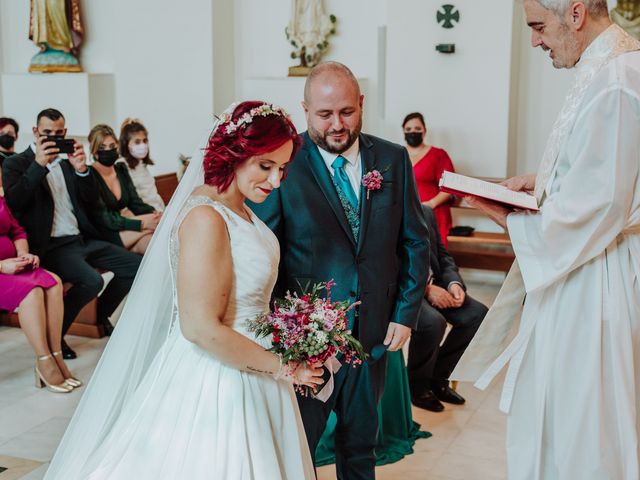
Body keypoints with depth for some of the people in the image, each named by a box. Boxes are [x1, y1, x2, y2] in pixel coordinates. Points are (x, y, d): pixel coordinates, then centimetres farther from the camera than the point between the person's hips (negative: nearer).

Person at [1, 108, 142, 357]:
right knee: (91, 280, -31)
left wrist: (81, 170, -6)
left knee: (135, 265, -3)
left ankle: (101, 315, 18)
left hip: (82, 239, 7)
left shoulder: (67, 161, 16)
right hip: (51, 246, -7)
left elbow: (91, 204, 11)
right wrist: (39, 164, -21)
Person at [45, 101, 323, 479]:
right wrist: (281, 367, -17)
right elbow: (202, 328, -26)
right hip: (217, 381, -9)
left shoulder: (237, 208, 4)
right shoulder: (206, 219, -23)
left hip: (246, 370, 9)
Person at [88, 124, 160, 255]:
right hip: (102, 236, -6)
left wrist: (155, 215, -14)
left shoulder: (121, 169, 12)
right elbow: (103, 218, -17)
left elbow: (136, 203, 9)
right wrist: (142, 223, -24)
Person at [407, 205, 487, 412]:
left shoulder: (425, 212, 11)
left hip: (434, 285, 8)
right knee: (433, 322, -33)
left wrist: (454, 283, -5)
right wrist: (426, 289, -23)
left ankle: (437, 378, 8)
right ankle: (416, 385, -5)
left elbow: (443, 255, 15)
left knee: (478, 314, -9)